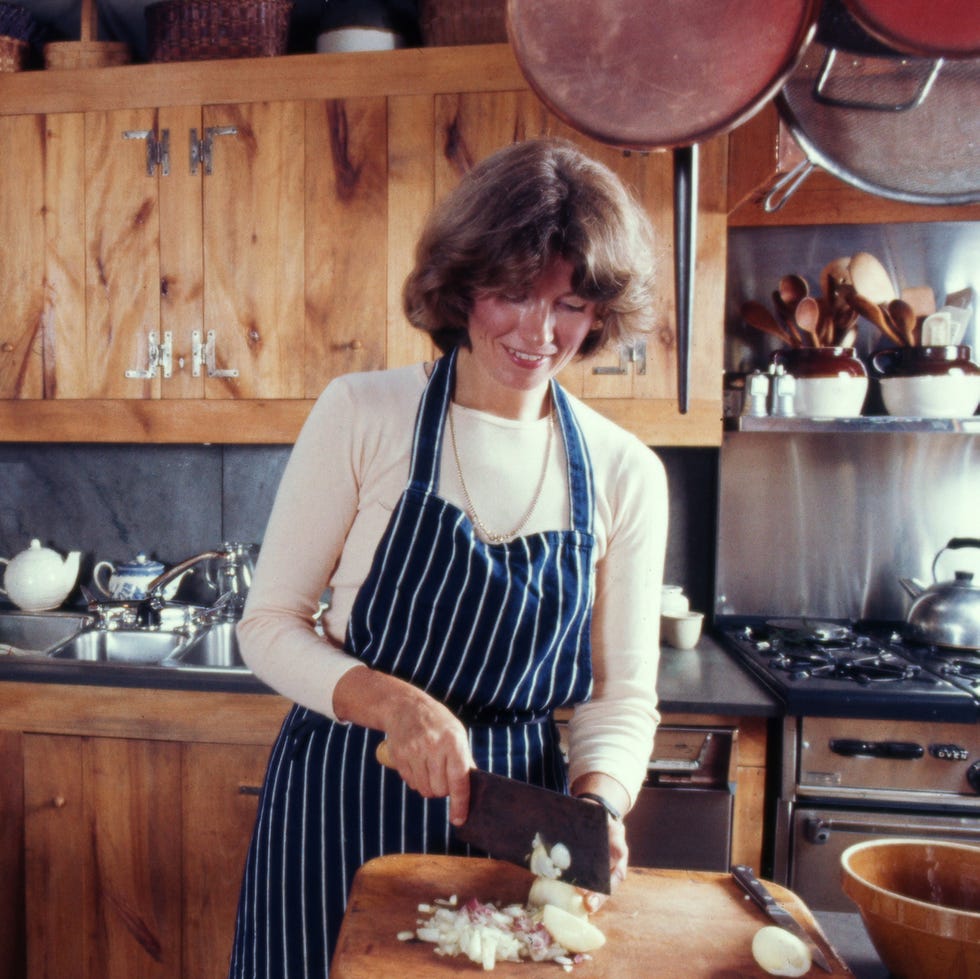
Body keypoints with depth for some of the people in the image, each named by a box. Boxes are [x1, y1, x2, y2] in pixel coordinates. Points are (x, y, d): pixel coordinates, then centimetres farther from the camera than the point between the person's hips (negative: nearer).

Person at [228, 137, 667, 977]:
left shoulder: (627, 474, -5)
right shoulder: (361, 414, -11)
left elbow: (623, 694, -1)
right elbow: (269, 626, -6)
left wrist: (598, 801, -20)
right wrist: (396, 704, -22)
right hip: (345, 797, -1)